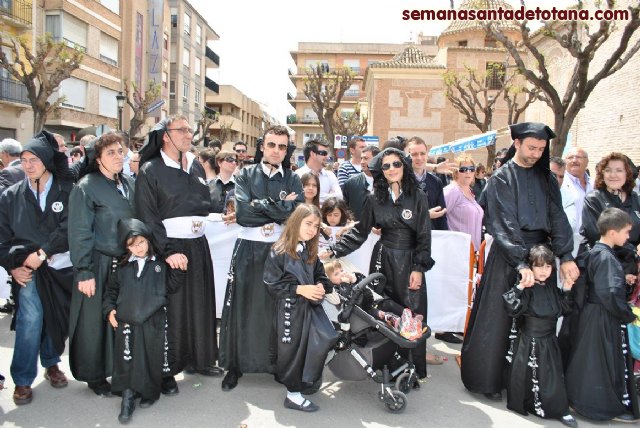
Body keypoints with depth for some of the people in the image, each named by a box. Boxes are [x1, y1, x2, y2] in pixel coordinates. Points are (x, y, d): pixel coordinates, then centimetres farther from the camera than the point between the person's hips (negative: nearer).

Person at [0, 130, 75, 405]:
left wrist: (43, 252, -16)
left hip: (61, 266, 0)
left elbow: (68, 228, -8)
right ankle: (22, 380, 5)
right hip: (28, 268, 0)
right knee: (31, 319, -12)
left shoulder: (67, 191, 0)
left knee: (58, 319, 9)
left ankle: (51, 363, 34)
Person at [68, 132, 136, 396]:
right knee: (95, 321, 7)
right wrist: (84, 272, -13)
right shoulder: (86, 187, -9)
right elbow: (79, 232, -11)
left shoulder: (129, 183, 8)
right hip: (99, 264, -5)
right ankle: (94, 376, 25)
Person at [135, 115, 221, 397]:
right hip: (169, 246, -5)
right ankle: (167, 370, 14)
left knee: (201, 302, 11)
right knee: (170, 307, 0)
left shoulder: (196, 167, 12)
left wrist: (196, 209, 1)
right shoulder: (150, 170, -6)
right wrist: (167, 251, -19)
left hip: (198, 244, 6)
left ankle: (199, 358, 27)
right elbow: (147, 217, -12)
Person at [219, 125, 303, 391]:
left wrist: (261, 205, -11)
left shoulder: (292, 180, 6)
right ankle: (235, 365, 20)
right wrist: (279, 209, -9)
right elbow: (242, 214, -11)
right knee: (242, 308, 5)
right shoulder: (246, 176, 4)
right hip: (248, 250, 0)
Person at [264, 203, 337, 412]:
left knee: (327, 338, -9)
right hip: (289, 308, -6)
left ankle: (306, 380, 11)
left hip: (310, 305, 6)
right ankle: (293, 394, 23)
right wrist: (300, 289, -18)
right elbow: (272, 284, -14)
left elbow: (320, 274, 18)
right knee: (292, 350, 4)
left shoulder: (310, 251, 9)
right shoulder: (279, 251, -12)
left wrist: (322, 287, -5)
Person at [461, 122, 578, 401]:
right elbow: (504, 223, -14)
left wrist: (565, 256, -10)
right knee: (500, 317, 0)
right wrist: (520, 263, -24)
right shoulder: (501, 178, -4)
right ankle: (487, 379, 13)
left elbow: (557, 217, 3)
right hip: (508, 254, -5)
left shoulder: (545, 178, 11)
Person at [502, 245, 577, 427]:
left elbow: (565, 309, 14)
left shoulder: (553, 289, 6)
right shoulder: (526, 289, -13)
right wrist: (520, 287, -32)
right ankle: (523, 406, 21)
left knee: (553, 377, 9)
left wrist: (567, 289, 4)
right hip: (527, 343, -5)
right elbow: (512, 309, -25)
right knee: (524, 376, 3)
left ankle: (560, 410, 20)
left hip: (549, 343, 5)